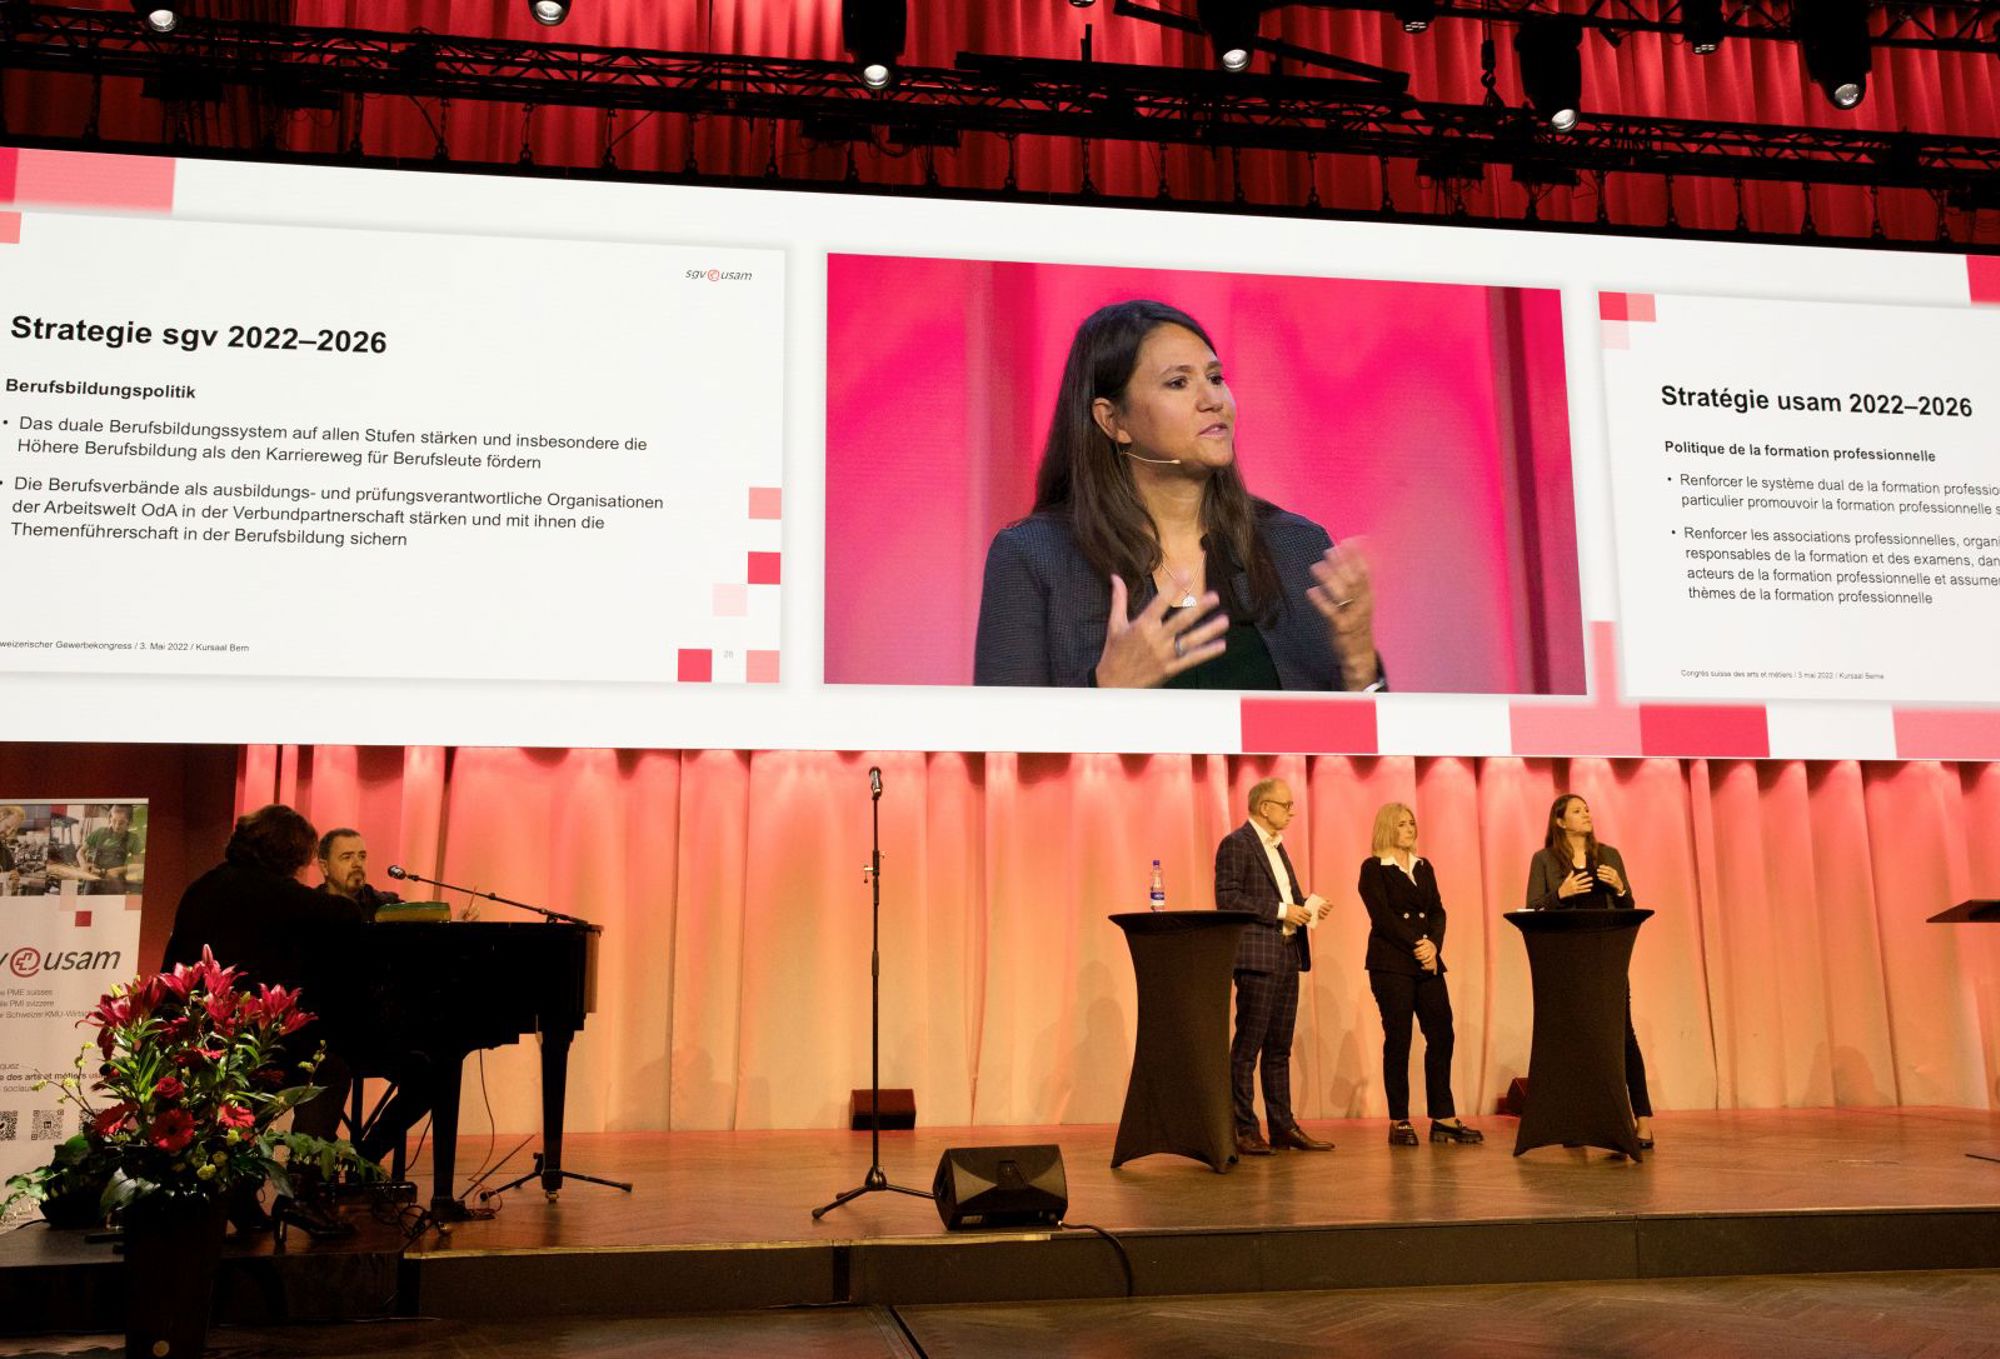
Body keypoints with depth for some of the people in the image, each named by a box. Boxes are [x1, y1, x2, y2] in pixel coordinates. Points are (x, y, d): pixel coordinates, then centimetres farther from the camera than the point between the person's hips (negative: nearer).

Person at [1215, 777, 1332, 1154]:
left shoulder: (1276, 846, 20)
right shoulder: (1236, 844, -8)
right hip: (1257, 956, -9)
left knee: (1279, 1048, 12)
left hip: (1287, 956, 9)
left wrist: (1305, 906, 6)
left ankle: (1283, 1127, 17)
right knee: (1247, 1048, -4)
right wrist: (1281, 910, -17)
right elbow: (1227, 899, -16)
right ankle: (1244, 1131, -1)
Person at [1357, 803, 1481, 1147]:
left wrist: (1433, 944, -9)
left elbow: (1438, 911, 9)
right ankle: (1399, 1122, 2)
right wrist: (1416, 946, -14)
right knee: (1398, 1040, -4)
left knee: (1441, 1035, -1)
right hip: (1391, 962, -5)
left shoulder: (1424, 867, 17)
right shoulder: (1373, 868, 0)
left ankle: (1443, 1118, 5)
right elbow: (1382, 915, -9)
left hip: (1428, 962, 5)